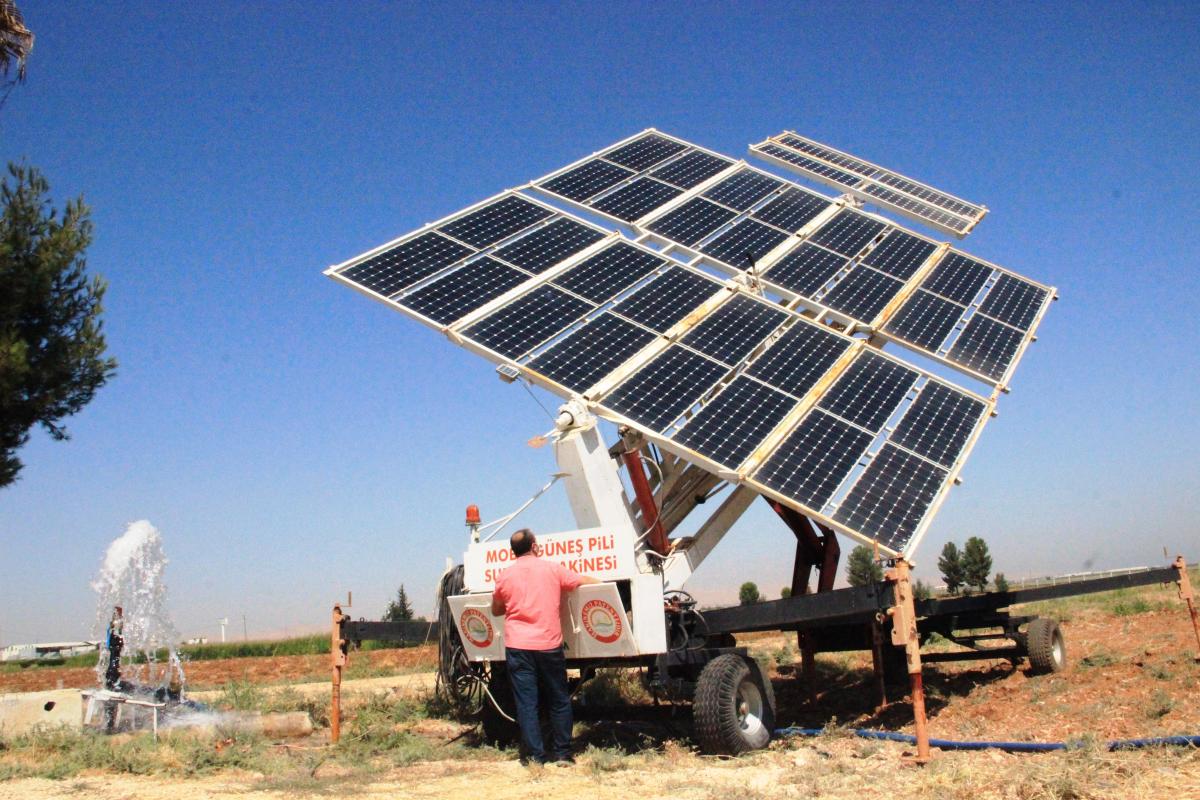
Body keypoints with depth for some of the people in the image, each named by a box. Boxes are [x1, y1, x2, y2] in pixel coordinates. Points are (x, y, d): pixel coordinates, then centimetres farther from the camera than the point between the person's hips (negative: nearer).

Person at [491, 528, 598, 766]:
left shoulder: (504, 577, 2)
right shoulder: (552, 569, -1)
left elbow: (496, 610, 16)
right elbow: (584, 581, 11)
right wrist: (602, 583, 30)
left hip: (517, 648, 0)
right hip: (549, 646, 0)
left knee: (526, 702, 5)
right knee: (559, 701, 12)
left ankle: (535, 755, 6)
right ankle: (562, 753, 16)